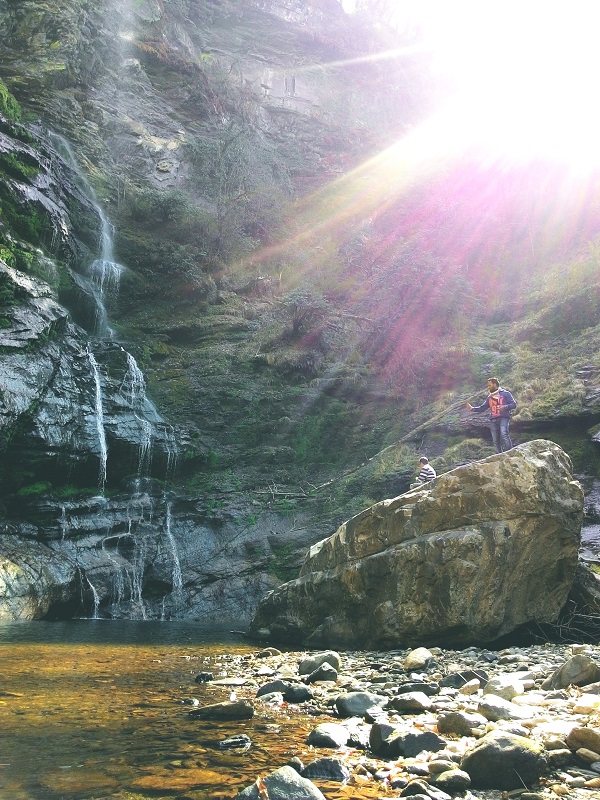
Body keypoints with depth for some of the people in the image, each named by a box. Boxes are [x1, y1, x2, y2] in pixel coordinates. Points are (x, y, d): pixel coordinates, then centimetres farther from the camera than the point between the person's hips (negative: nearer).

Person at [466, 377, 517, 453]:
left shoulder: (505, 393, 7)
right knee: (496, 441, 1)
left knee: (504, 434, -28)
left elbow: (514, 404, 1)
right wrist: (472, 408, 8)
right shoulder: (489, 397, 22)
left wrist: (505, 407, -17)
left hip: (503, 418, -5)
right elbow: (482, 408, 23)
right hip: (493, 420, 6)